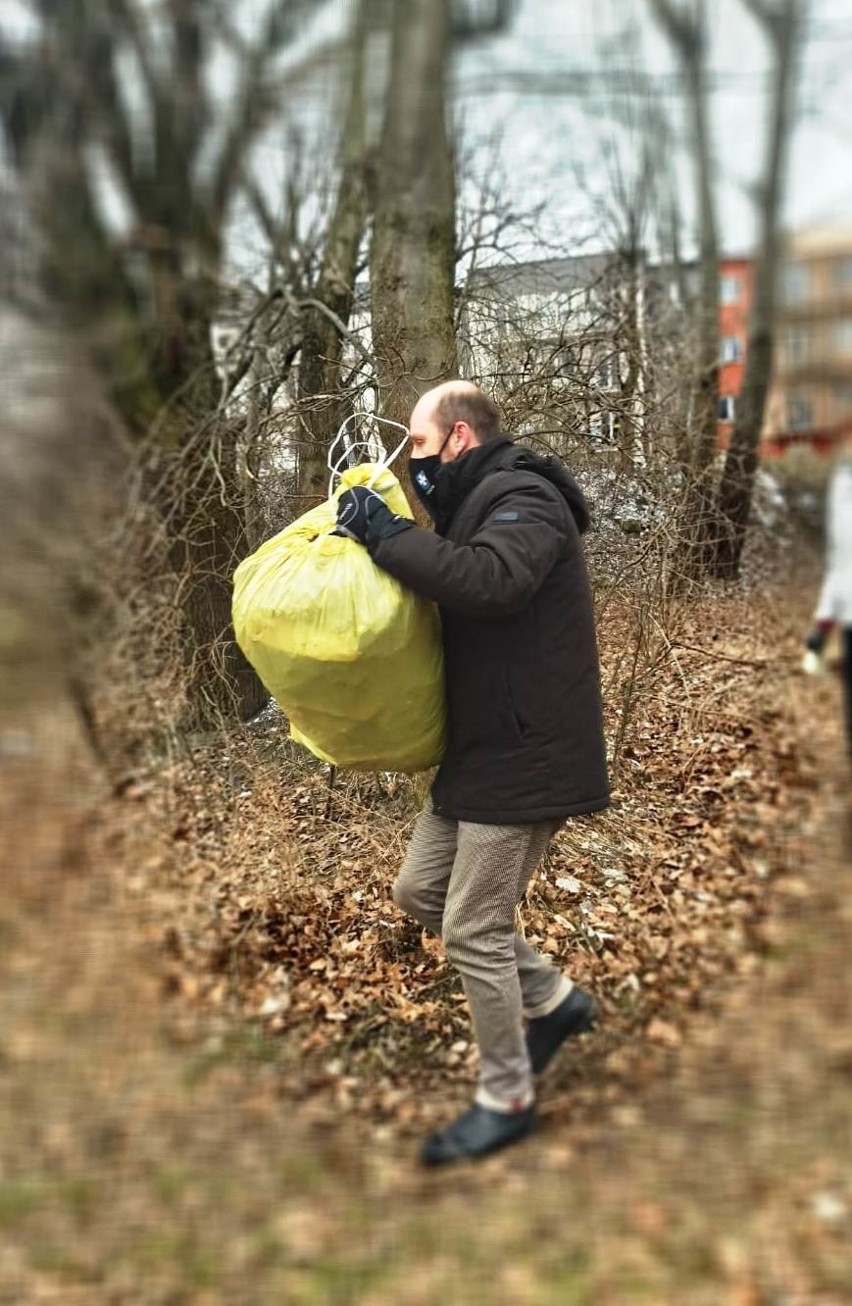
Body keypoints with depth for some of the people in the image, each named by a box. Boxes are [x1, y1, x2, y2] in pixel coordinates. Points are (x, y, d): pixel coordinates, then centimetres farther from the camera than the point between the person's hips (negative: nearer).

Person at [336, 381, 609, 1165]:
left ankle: (507, 1100, 17)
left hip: (523, 755, -10)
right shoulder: (479, 505, 16)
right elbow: (454, 588, 22)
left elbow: (489, 582, -36)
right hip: (483, 748, 10)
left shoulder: (523, 498, -16)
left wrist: (385, 535, -26)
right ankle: (554, 999, 29)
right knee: (419, 893, 16)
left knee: (474, 931, -2)